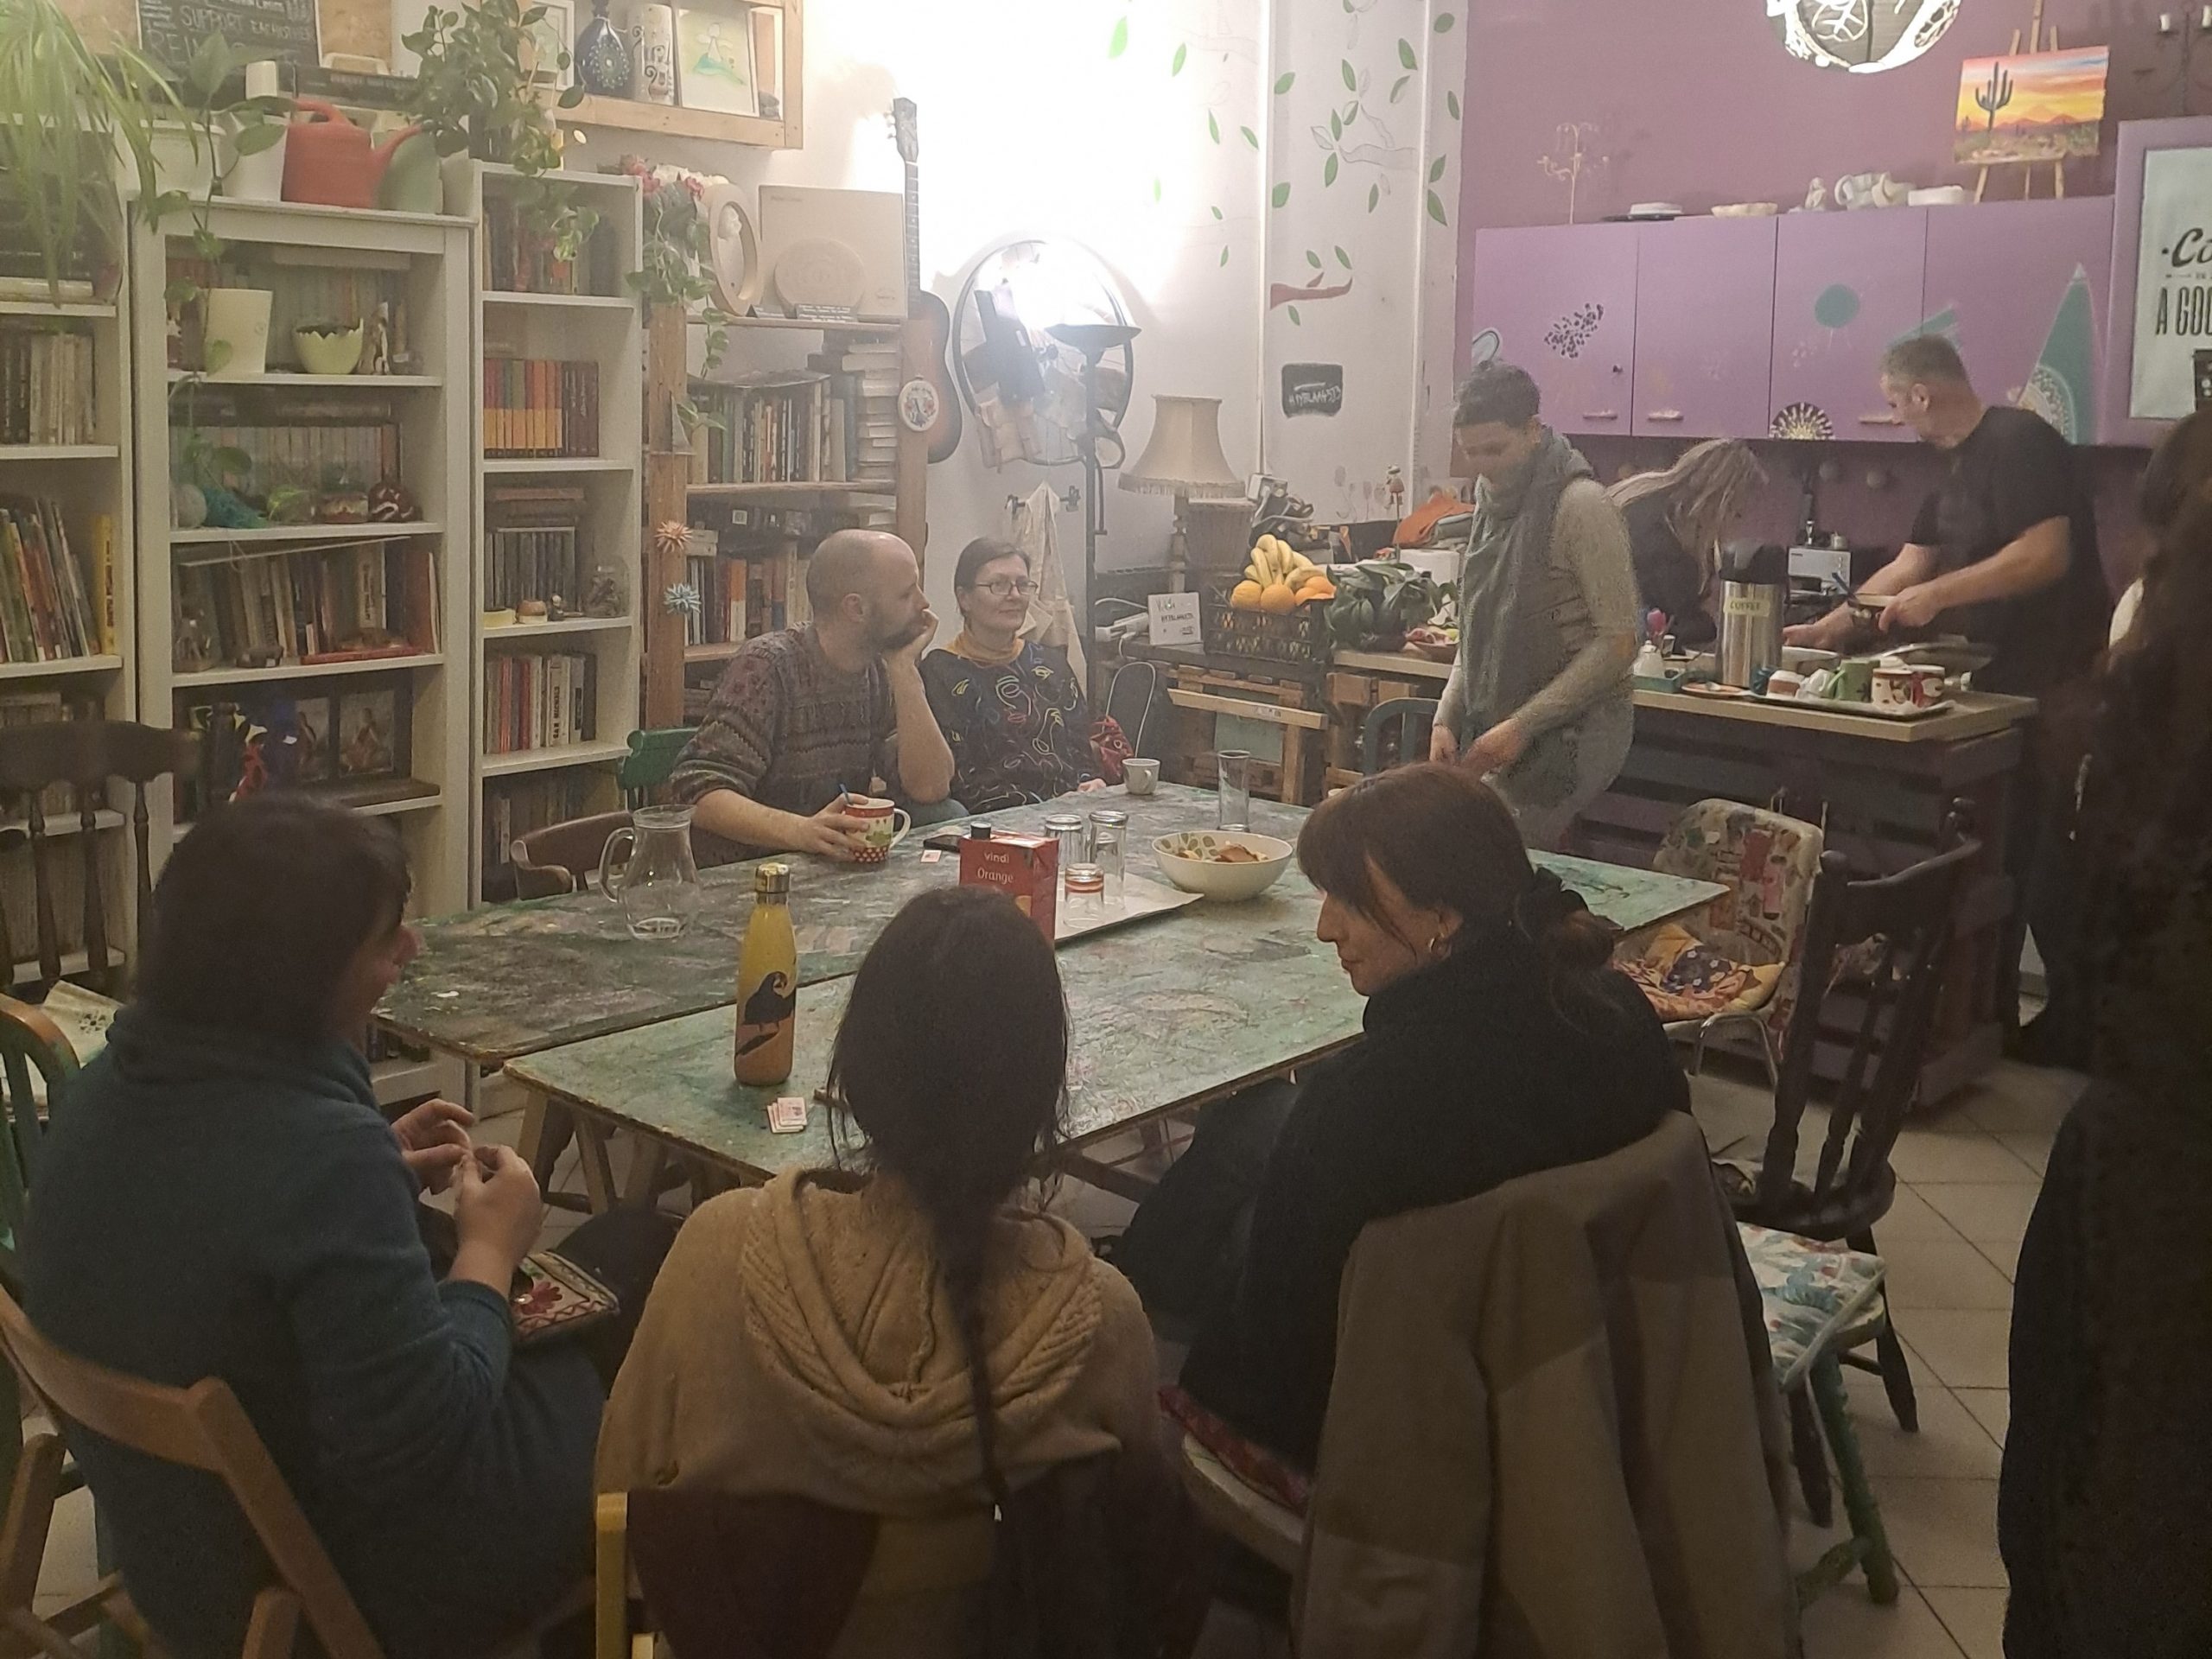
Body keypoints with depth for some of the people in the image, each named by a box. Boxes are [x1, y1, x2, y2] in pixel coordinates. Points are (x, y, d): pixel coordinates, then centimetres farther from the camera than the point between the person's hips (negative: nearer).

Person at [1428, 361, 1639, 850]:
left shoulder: (1581, 506, -12)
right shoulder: (1493, 501, 13)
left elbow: (1618, 642, -15)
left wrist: (1524, 724, -17)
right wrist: (1446, 720, 6)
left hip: (1571, 732, -7)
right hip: (1498, 736, 8)